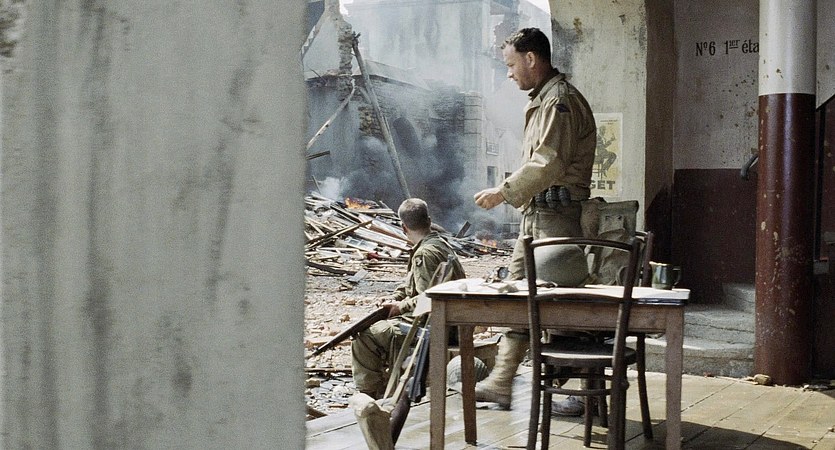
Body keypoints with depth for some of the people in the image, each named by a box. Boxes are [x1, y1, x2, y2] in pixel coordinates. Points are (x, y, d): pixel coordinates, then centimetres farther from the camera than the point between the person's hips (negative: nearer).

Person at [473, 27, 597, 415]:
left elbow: (547, 164, -22)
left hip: (556, 216, -11)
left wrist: (504, 192, -16)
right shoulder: (544, 100, 19)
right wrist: (512, 193, 12)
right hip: (536, 214, 11)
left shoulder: (559, 100, -13)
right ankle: (500, 382, 18)